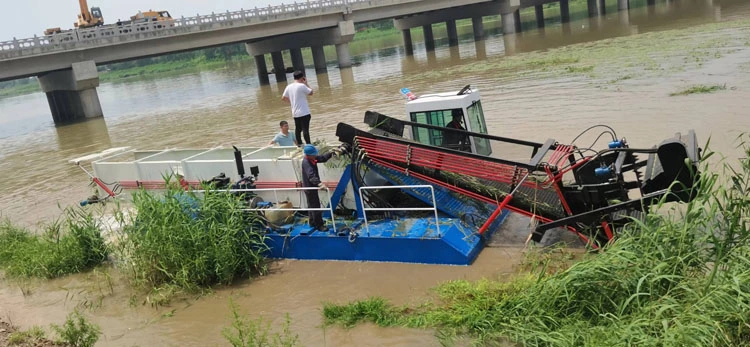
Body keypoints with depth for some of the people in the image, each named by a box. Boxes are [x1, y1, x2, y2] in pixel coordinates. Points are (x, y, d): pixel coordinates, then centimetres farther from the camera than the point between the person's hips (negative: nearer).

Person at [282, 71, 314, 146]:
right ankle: (308, 145, -10)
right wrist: (306, 83, 6)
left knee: (297, 130, 14)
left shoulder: (289, 87, 5)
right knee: (305, 129, -8)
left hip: (295, 113, 7)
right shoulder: (302, 86, -14)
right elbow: (311, 92, -2)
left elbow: (283, 98, 12)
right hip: (304, 112, -7)